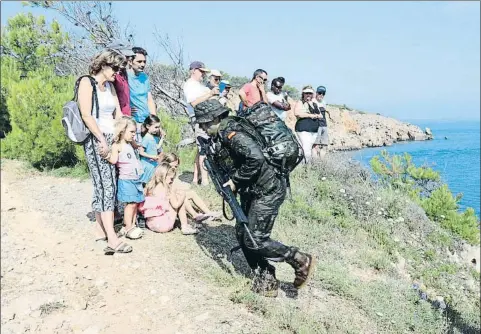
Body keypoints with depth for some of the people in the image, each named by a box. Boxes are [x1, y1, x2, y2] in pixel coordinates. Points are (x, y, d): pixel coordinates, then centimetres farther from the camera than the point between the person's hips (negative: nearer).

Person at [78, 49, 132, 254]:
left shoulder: (110, 86, 17)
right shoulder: (87, 83, -6)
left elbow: (118, 114, 17)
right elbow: (86, 115, -14)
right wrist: (102, 140, -15)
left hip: (112, 139, 8)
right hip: (96, 140, -7)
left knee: (103, 185, 7)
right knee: (107, 186, -13)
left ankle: (100, 229, 14)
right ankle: (112, 237, -14)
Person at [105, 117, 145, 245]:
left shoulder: (130, 144, 15)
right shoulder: (117, 145, -11)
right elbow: (113, 160, -23)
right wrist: (106, 155, -33)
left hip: (136, 179, 8)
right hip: (126, 180, -8)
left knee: (136, 203, 9)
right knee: (131, 203, -7)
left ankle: (132, 225, 19)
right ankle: (128, 228, 2)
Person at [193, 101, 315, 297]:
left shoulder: (231, 134, -20)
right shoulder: (226, 132, 10)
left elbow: (256, 158, -33)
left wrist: (235, 180, -21)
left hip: (268, 190, -10)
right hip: (253, 189, 10)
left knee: (255, 240, -7)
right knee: (242, 233, 11)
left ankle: (300, 261, 8)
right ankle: (264, 280, 22)